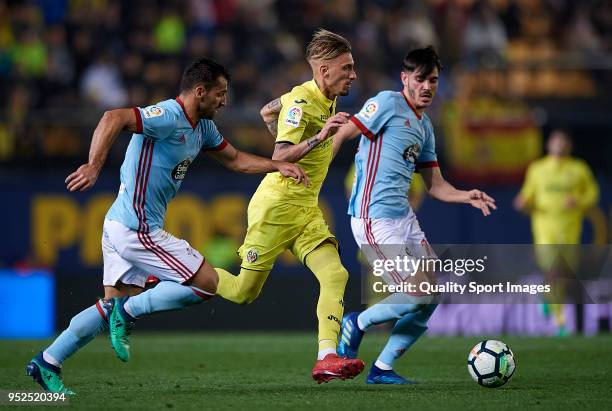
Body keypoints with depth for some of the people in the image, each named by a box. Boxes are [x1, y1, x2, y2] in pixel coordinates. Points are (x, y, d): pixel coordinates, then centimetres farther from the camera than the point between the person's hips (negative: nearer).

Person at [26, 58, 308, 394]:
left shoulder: (202, 126, 13)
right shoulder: (168, 117, -18)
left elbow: (235, 160, 25)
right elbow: (114, 118, -31)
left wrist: (279, 166, 14)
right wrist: (93, 167, -39)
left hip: (122, 226, 10)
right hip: (137, 229, -10)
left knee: (115, 306, 15)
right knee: (207, 284, -7)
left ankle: (47, 363, 17)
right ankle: (128, 311, -2)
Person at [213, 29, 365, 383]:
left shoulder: (325, 98, 10)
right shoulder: (302, 102, -18)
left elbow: (267, 111, 26)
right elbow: (279, 157, -30)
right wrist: (319, 137, -42)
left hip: (306, 209, 8)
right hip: (277, 206, -8)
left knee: (336, 275, -14)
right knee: (243, 292, -1)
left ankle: (327, 358, -26)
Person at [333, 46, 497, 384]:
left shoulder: (425, 127, 18)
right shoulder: (388, 103, -5)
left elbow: (435, 185, 21)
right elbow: (342, 134, -10)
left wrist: (466, 197, 3)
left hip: (404, 217, 9)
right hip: (374, 220, -9)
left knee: (433, 295, 4)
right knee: (418, 295, -15)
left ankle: (382, 369, 12)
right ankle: (358, 324, 9)